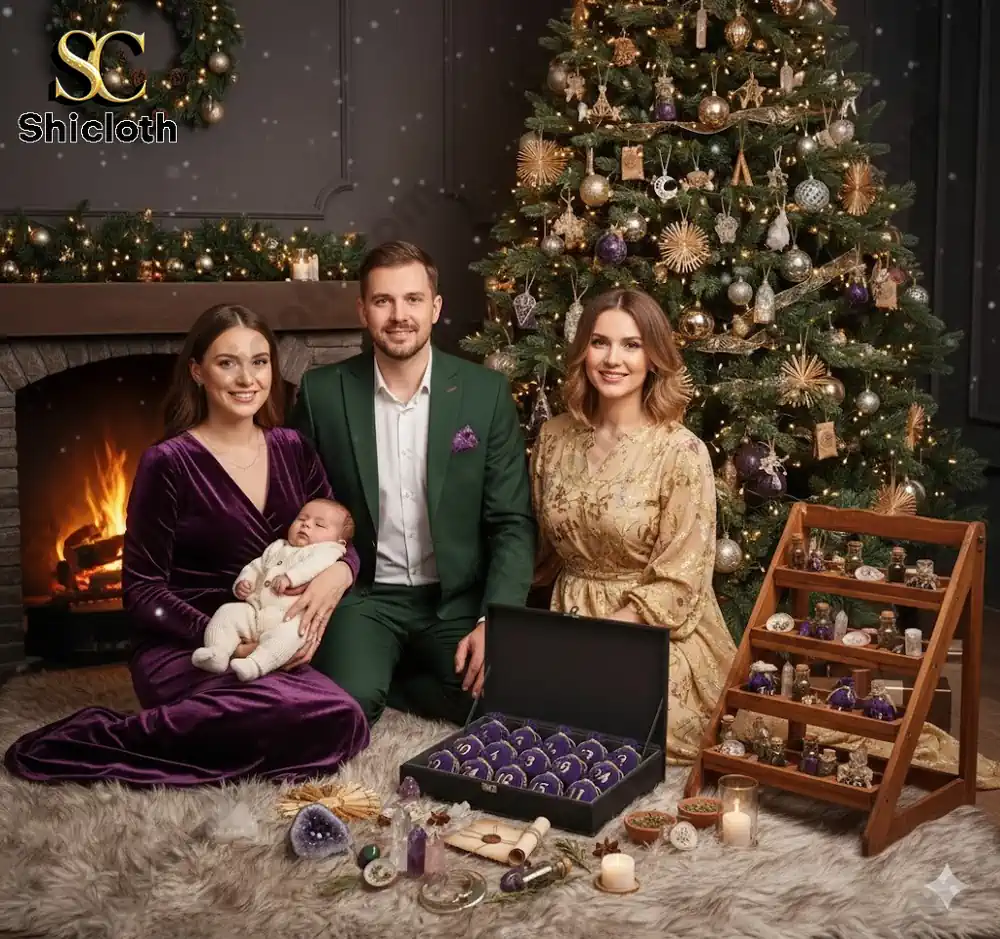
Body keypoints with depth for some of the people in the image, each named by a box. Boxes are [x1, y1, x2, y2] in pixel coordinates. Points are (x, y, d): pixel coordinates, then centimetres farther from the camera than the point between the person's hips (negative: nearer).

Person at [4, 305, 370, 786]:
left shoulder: (292, 449, 9)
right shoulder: (169, 464, -8)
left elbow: (337, 538, 14)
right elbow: (142, 590, -6)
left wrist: (338, 573, -11)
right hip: (183, 651, -6)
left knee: (337, 725, -27)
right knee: (338, 722, -32)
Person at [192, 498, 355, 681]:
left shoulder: (327, 550, 10)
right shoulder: (277, 548, 33)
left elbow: (317, 563, -11)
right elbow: (255, 567, 33)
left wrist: (289, 577, -25)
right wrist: (243, 582, 11)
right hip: (254, 609, 7)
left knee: (289, 631, -37)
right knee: (227, 612, -12)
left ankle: (256, 663, -53)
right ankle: (218, 653, -24)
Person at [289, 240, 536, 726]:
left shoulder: (486, 392, -4)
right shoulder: (322, 392, -3)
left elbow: (513, 523, -4)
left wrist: (493, 622, -16)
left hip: (457, 599, 2)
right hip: (362, 596, -1)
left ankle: (381, 681, 3)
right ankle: (365, 680, 6)